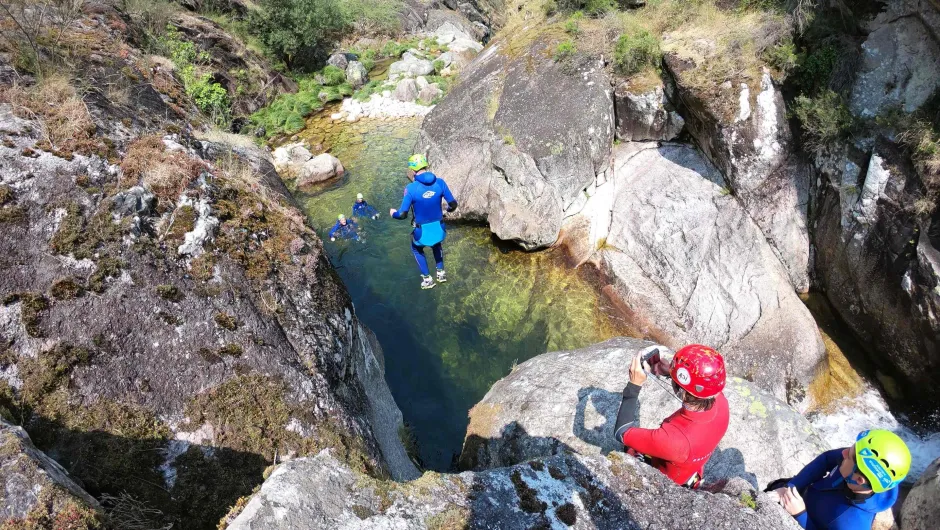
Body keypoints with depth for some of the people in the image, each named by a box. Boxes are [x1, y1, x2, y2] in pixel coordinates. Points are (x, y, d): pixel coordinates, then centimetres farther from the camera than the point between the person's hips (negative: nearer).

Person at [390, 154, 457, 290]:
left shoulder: (411, 188, -20)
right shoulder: (440, 182, -11)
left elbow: (402, 215, -20)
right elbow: (453, 204, -5)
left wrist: (393, 213, 3)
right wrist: (447, 209, 20)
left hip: (422, 231, -3)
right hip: (439, 229, 3)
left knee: (416, 249, 32)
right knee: (437, 245, 39)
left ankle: (427, 279, 34)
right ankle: (441, 272, 42)